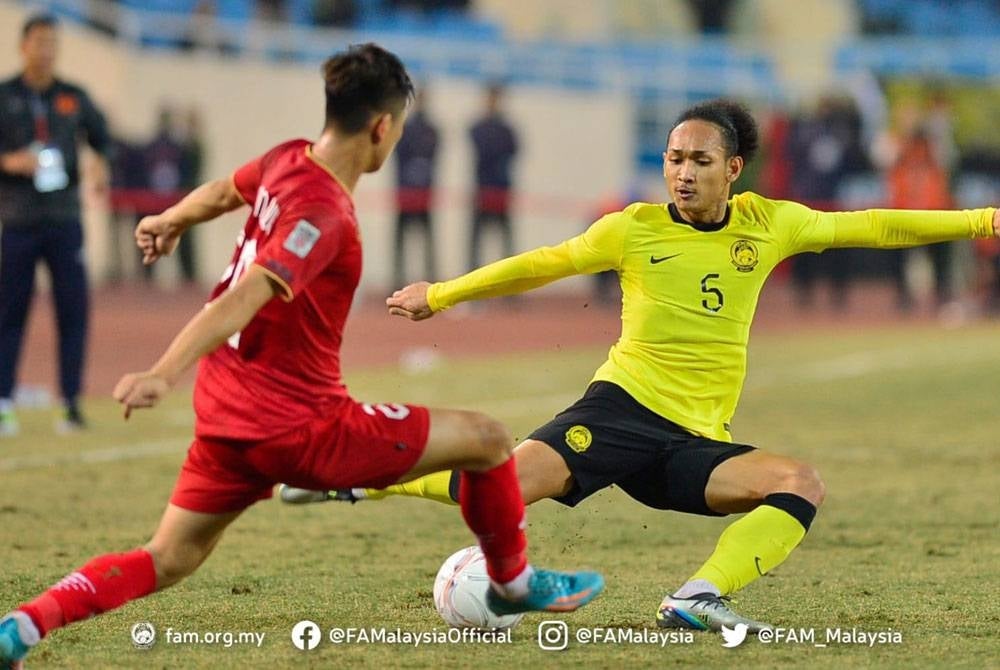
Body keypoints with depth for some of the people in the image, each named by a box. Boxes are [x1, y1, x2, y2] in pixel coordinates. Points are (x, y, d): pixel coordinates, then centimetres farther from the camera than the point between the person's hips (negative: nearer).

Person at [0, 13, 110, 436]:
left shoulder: (73, 98, 9)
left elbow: (101, 137, 17)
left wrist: (100, 164, -3)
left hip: (65, 222, 2)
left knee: (73, 312, -2)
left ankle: (72, 404, 2)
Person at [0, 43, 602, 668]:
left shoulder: (289, 161, 3)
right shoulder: (325, 215, -23)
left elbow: (222, 192, 25)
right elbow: (244, 299, -34)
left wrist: (169, 220, 47)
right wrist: (165, 374, -44)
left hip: (229, 417, 9)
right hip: (302, 428, -9)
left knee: (167, 562, 14)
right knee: (487, 439, 3)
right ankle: (514, 585, 26)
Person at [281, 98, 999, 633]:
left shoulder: (766, 225, 7)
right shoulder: (635, 230, 0)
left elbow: (869, 227, 15)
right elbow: (539, 266, 11)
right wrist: (440, 295, 17)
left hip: (697, 440, 4)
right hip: (623, 406, -3)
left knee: (803, 485, -21)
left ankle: (697, 599, -29)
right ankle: (353, 478, -8)